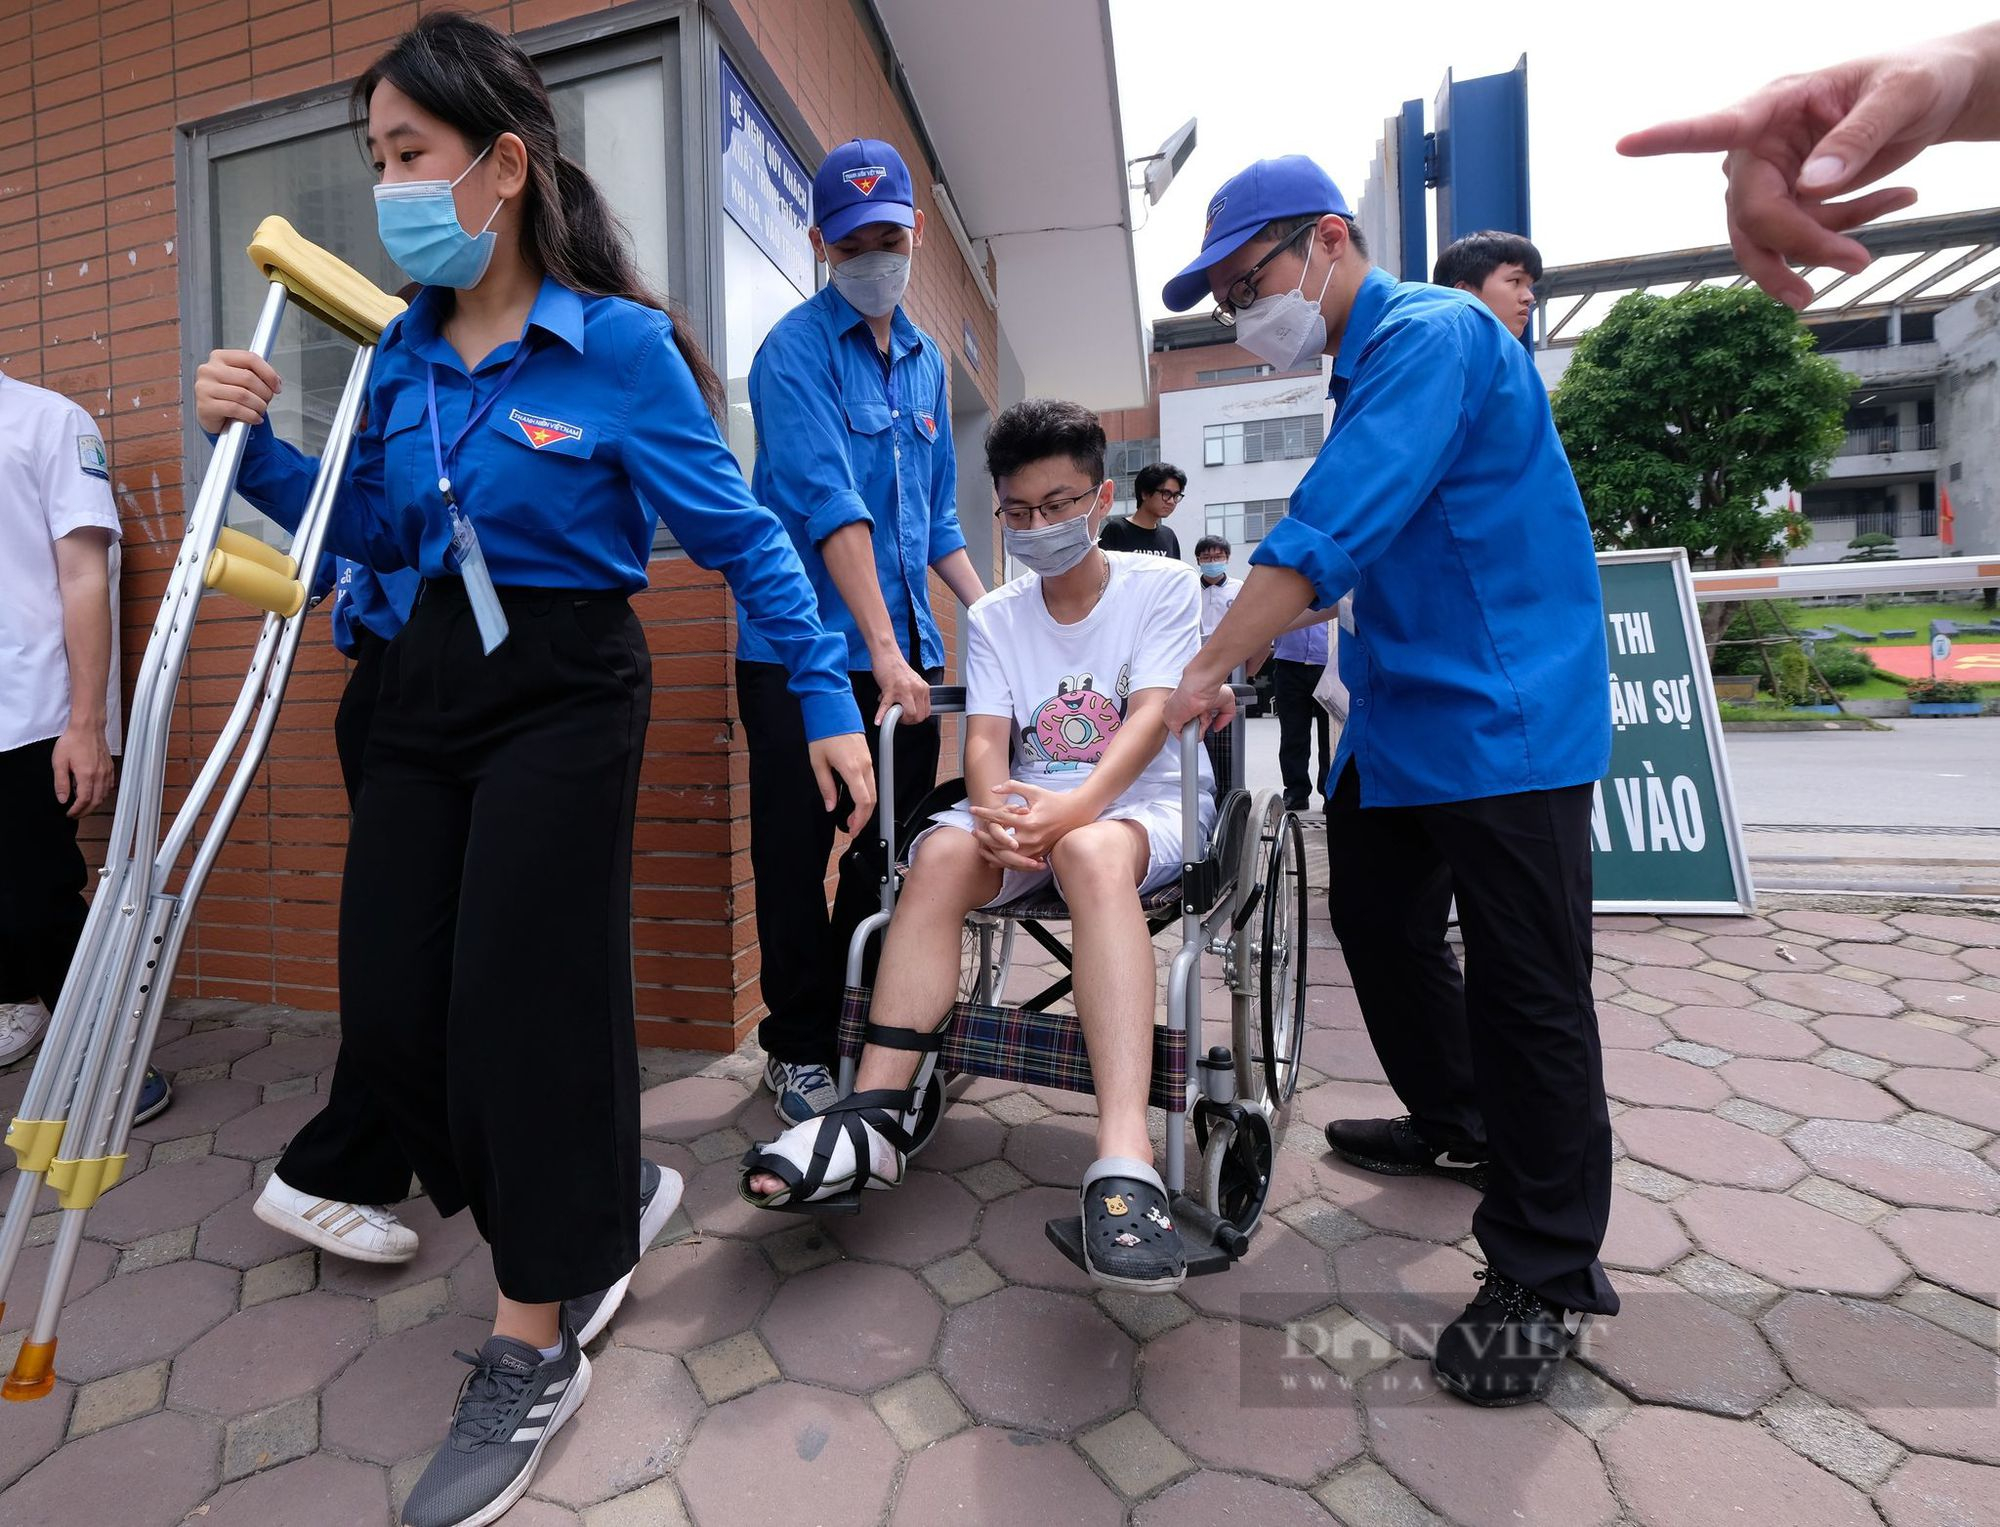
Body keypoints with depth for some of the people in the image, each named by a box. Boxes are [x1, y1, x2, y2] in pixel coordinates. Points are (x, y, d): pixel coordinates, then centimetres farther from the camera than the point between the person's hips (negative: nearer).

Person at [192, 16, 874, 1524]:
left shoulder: (619, 344, -9)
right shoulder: (404, 353, 10)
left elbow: (743, 536, -10)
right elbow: (378, 531, 19)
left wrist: (830, 699, -13)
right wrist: (258, 447, 3)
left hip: (566, 695, -7)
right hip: (429, 686, 7)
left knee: (523, 1001, -4)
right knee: (390, 1008, 7)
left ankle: (533, 1355, 20)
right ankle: (609, 1194, 32)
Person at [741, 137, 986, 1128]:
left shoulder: (925, 360, 17)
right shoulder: (796, 351, -5)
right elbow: (831, 506, -18)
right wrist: (883, 652, -24)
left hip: (904, 655, 7)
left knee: (892, 857, 12)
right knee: (798, 862, 3)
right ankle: (797, 1049, 21)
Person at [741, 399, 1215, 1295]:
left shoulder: (1160, 586, 1)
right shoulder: (993, 619, 11)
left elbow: (1151, 715, -14)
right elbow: (987, 734, -2)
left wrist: (1078, 803, -33)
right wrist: (994, 808, -26)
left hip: (1144, 802, -3)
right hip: (1032, 809, 4)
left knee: (1093, 852, -38)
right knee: (942, 851, -28)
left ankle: (1123, 1166, -47)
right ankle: (876, 1117, -29)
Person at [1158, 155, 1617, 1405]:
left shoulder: (1430, 333, -12)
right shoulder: (1370, 365, 18)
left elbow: (1335, 531, -24)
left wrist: (1209, 669, -21)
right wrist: (1245, 648, 14)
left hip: (1501, 719, -10)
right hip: (1399, 725, 10)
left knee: (1525, 993, -2)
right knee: (1380, 926, 17)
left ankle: (1545, 1277, 15)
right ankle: (1455, 1124, 40)